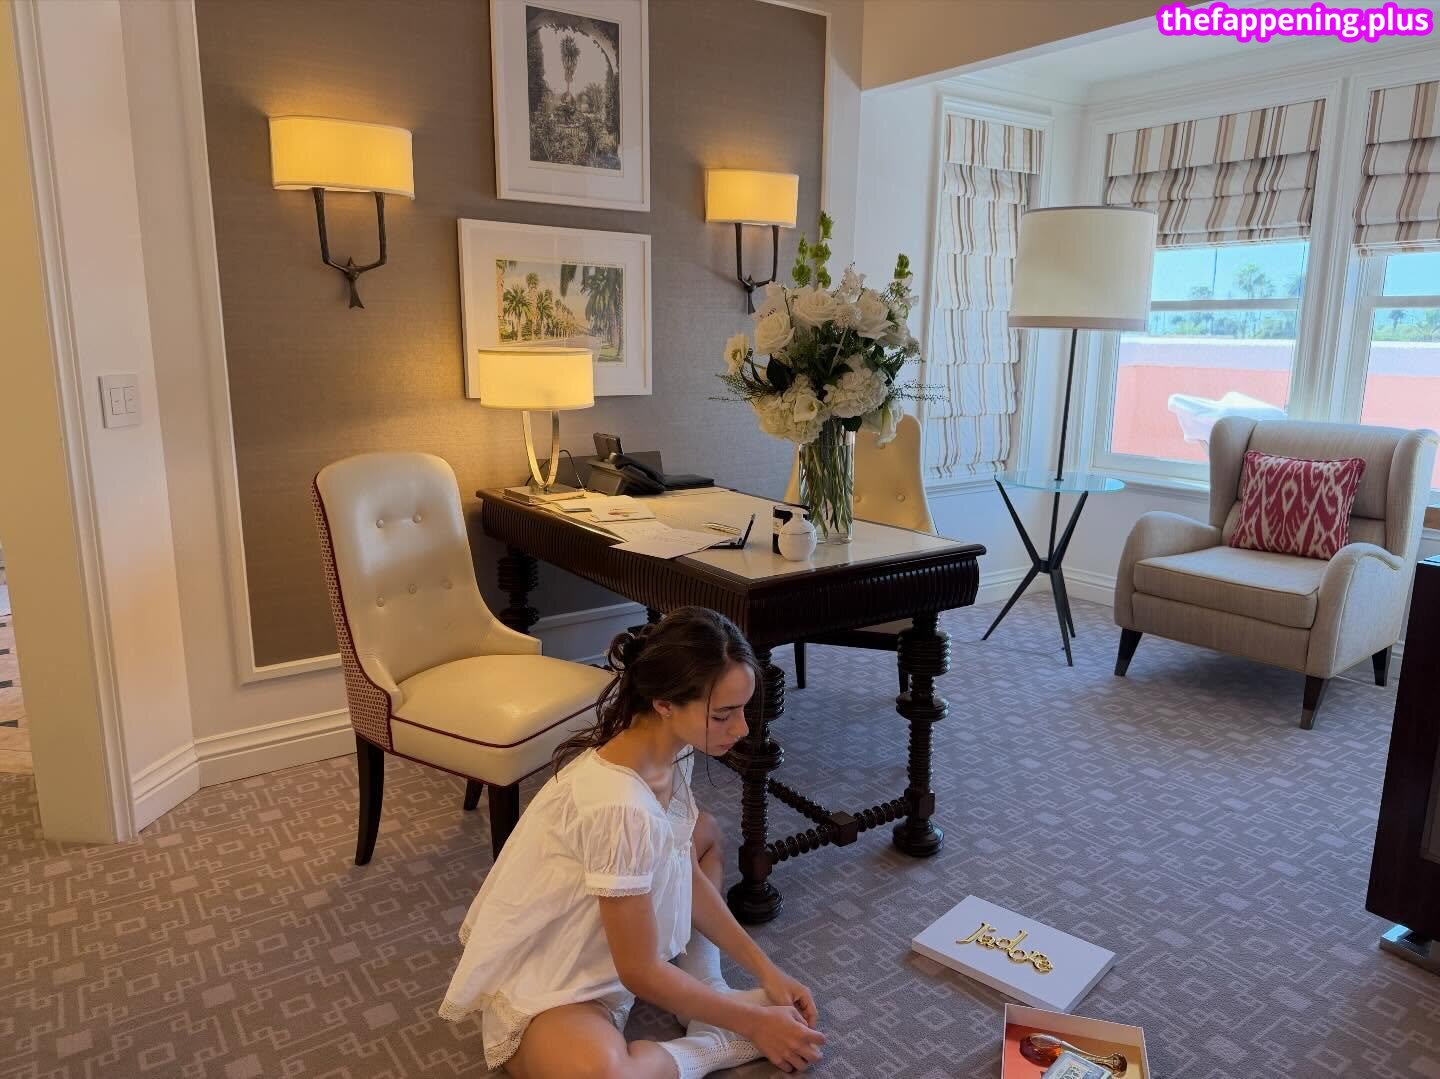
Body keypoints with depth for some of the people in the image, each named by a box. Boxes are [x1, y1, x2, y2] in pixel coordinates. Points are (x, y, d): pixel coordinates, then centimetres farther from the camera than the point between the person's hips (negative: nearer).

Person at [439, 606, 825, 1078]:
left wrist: (766, 971, 1)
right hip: (540, 986, -9)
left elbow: (689, 876, 3)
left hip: (597, 943, 9)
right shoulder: (620, 807, -36)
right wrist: (753, 1022, -13)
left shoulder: (670, 750, -11)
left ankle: (708, 1002, 4)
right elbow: (640, 972, -24)